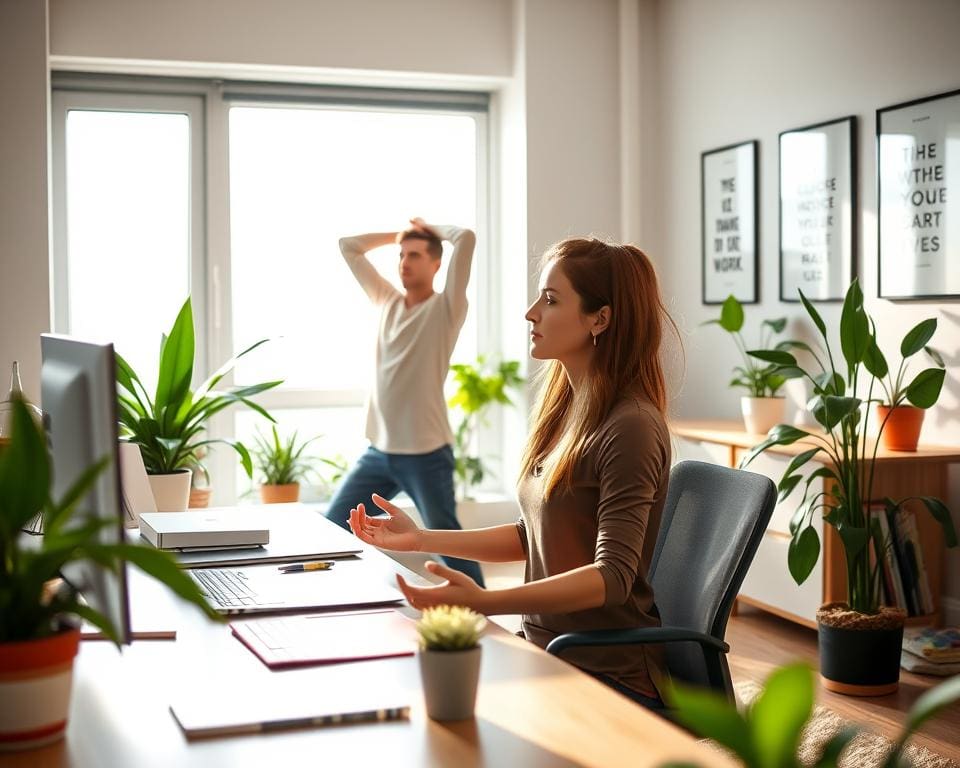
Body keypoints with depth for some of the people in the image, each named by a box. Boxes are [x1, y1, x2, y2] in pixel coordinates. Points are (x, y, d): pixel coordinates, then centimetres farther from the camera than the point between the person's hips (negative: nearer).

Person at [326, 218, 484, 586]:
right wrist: (400, 234, 14)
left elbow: (467, 238, -17)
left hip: (427, 454, -6)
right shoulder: (388, 300, 12)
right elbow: (348, 246, 18)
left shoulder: (446, 308, -5)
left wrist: (430, 229, 2)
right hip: (379, 450, 6)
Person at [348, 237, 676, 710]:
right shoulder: (562, 409, 9)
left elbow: (613, 577, -24)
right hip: (544, 649, 8)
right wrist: (422, 539, 8)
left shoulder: (630, 427, -18)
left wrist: (485, 601, -36)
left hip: (609, 674, -8)